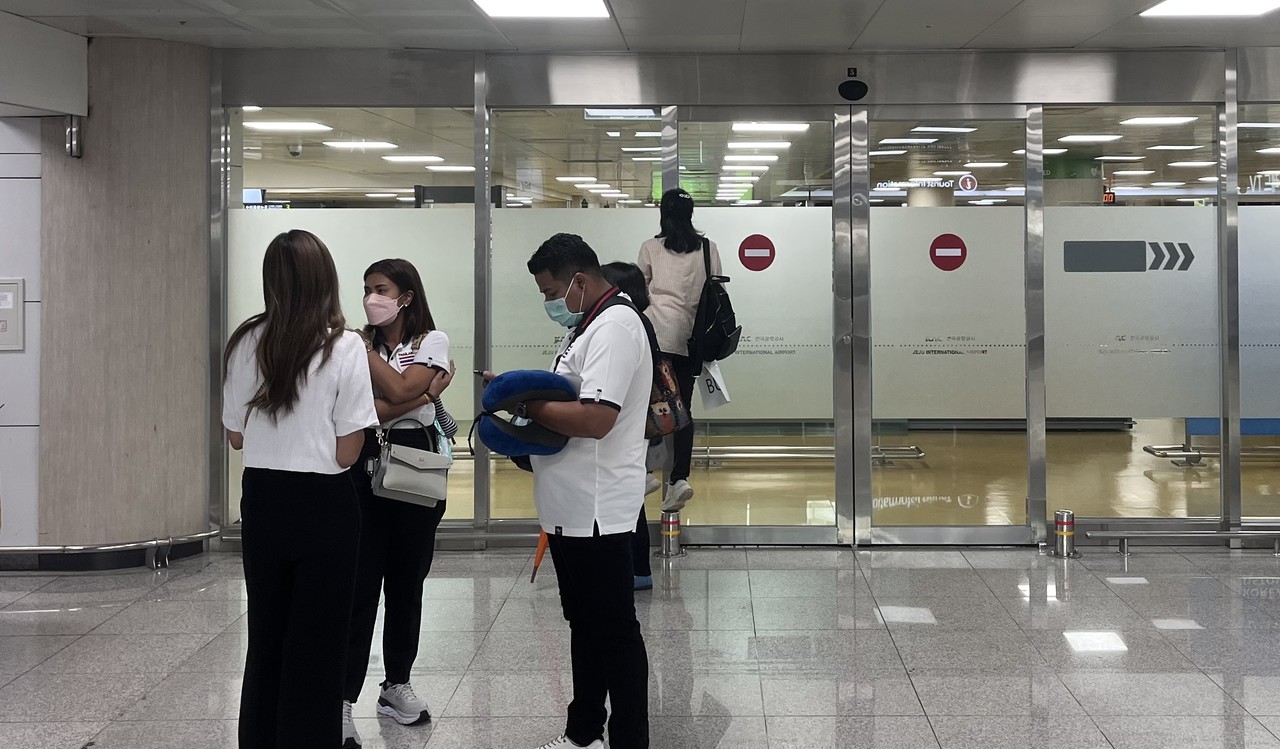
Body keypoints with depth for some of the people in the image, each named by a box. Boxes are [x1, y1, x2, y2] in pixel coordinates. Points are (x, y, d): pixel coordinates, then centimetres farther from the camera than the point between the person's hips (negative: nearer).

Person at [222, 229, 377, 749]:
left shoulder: (245, 343, -1)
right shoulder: (343, 347, -12)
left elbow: (235, 437, 8)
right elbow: (347, 453, -12)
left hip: (262, 502, 4)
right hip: (323, 506, -4)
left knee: (264, 641, 18)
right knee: (316, 648, 7)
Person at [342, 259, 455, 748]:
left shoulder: (432, 341, 3)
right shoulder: (357, 345, 4)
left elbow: (400, 388, -15)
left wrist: (364, 346, -9)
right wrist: (421, 397, -14)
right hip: (366, 466, -1)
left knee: (407, 582, 10)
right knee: (360, 586, -6)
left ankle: (397, 685, 24)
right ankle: (344, 701, -3)